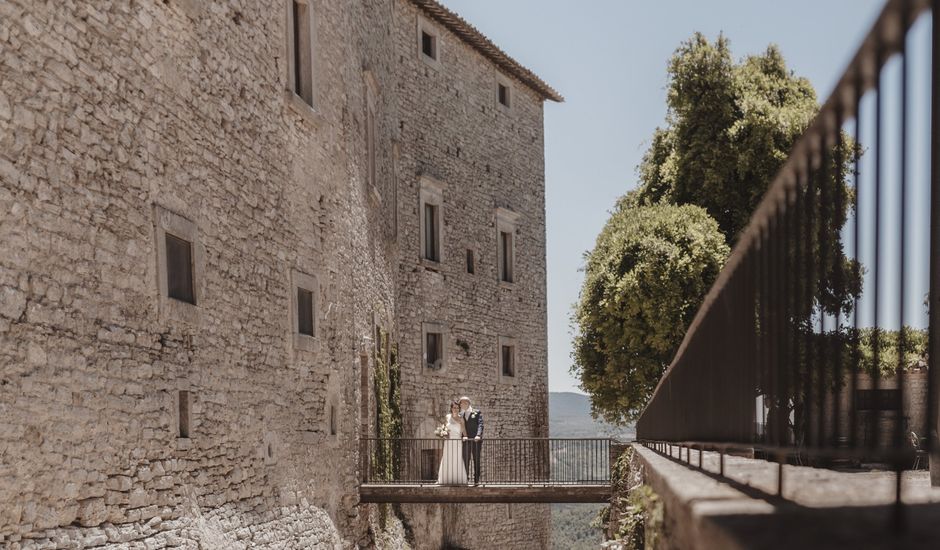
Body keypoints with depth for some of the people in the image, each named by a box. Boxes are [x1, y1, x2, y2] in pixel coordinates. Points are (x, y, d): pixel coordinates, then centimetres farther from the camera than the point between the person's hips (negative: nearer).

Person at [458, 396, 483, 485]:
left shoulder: (477, 412, 6)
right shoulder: (460, 415, 15)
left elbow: (480, 424, -5)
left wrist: (478, 435, -21)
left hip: (476, 440, -2)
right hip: (465, 441, 2)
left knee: (476, 460, 1)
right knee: (465, 461, -1)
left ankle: (476, 480, 3)